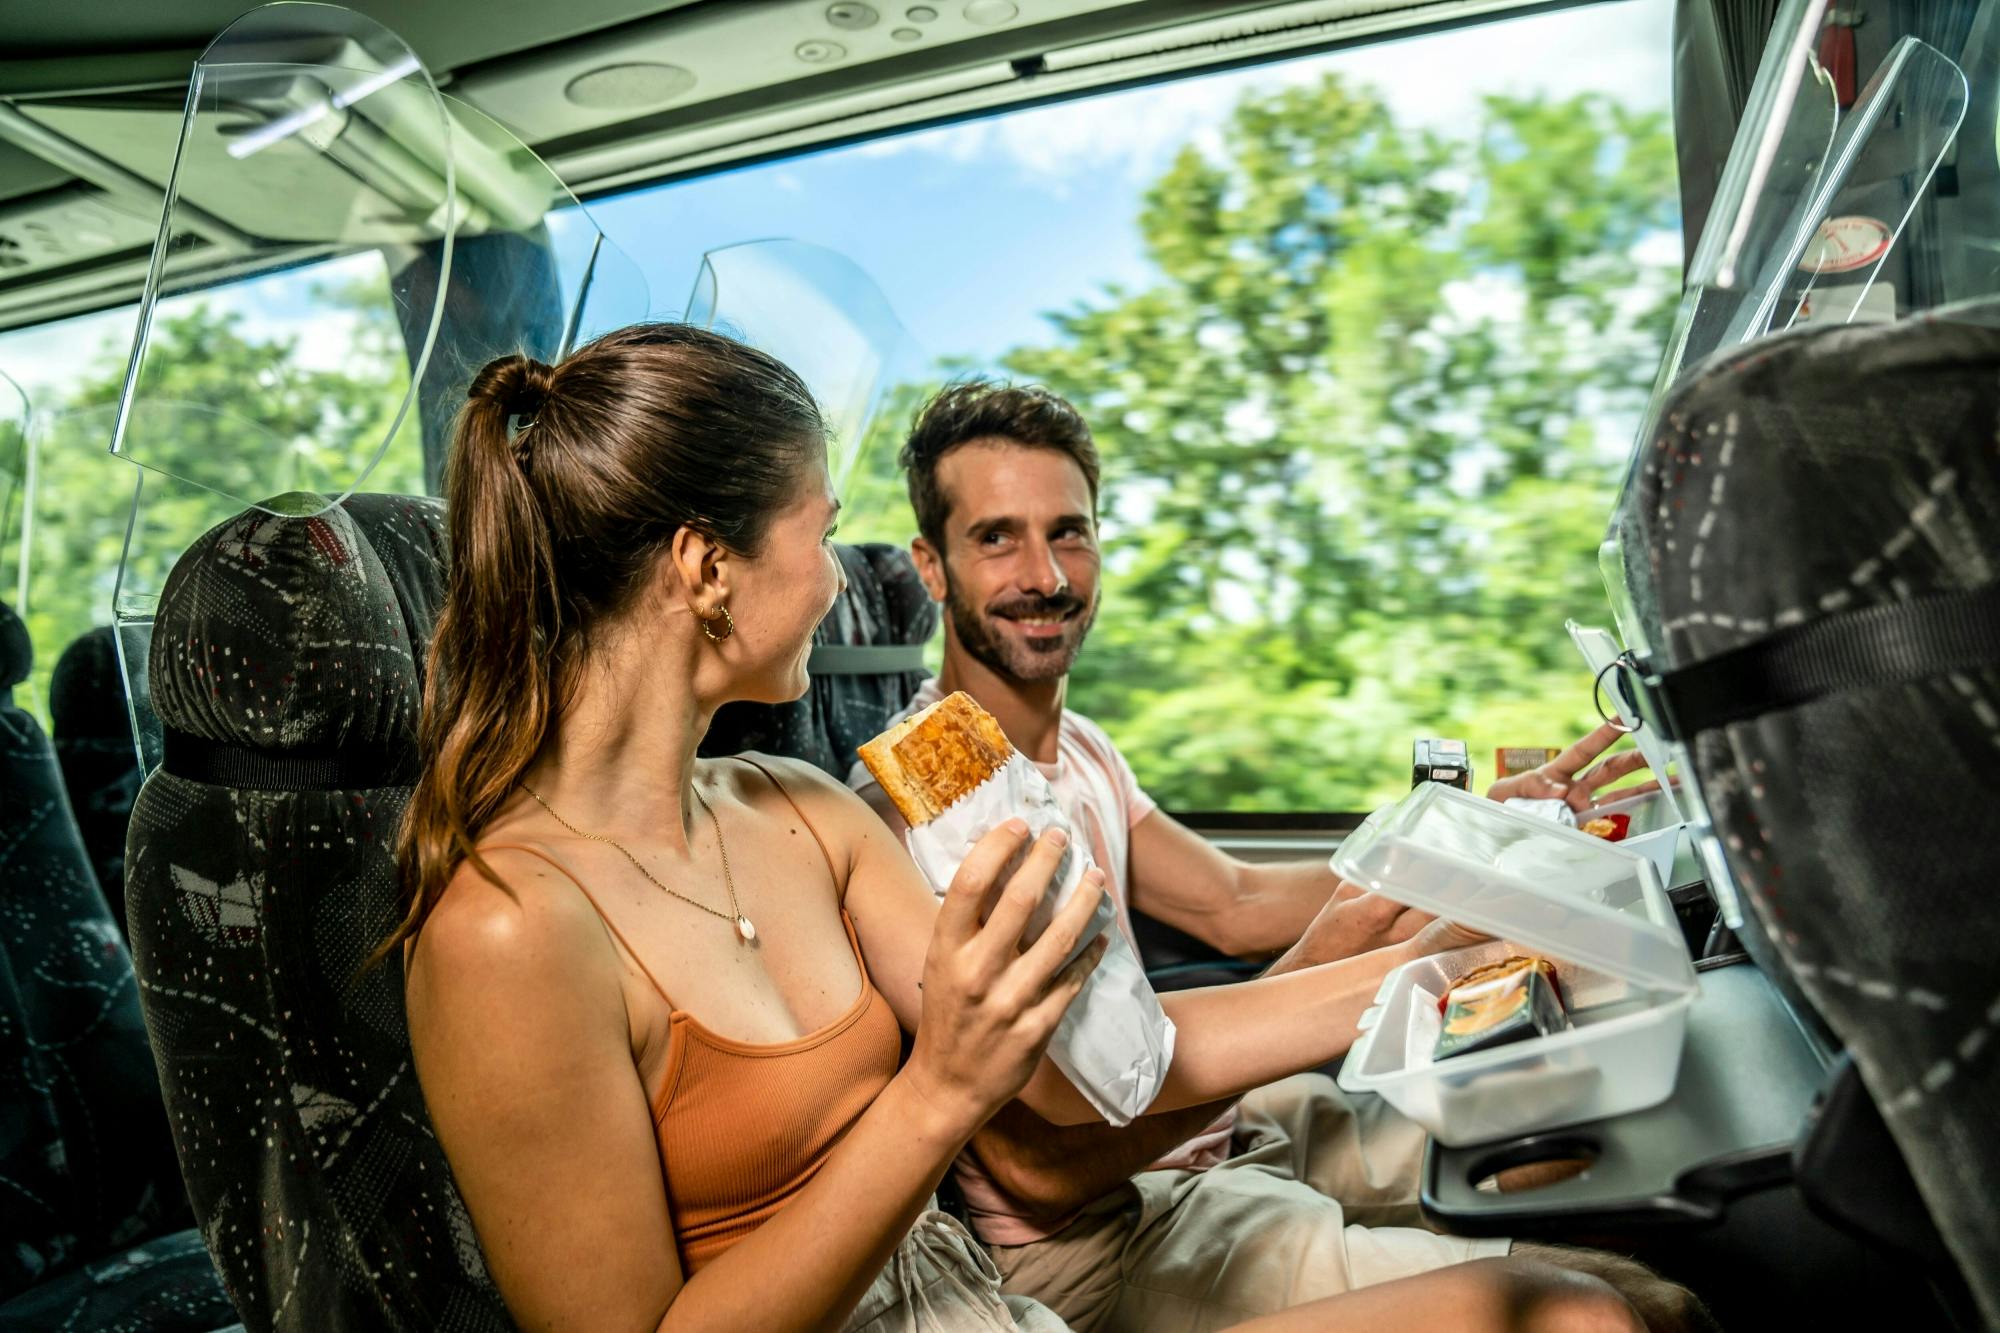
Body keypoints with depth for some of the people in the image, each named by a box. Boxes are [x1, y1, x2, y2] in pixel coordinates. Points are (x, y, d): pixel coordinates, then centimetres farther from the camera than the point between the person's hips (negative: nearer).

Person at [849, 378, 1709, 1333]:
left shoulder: (1077, 748, 7)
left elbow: (1234, 905, 10)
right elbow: (1042, 1167, -24)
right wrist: (1309, 990, -28)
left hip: (1223, 1130, 9)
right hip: (1090, 1243, -8)